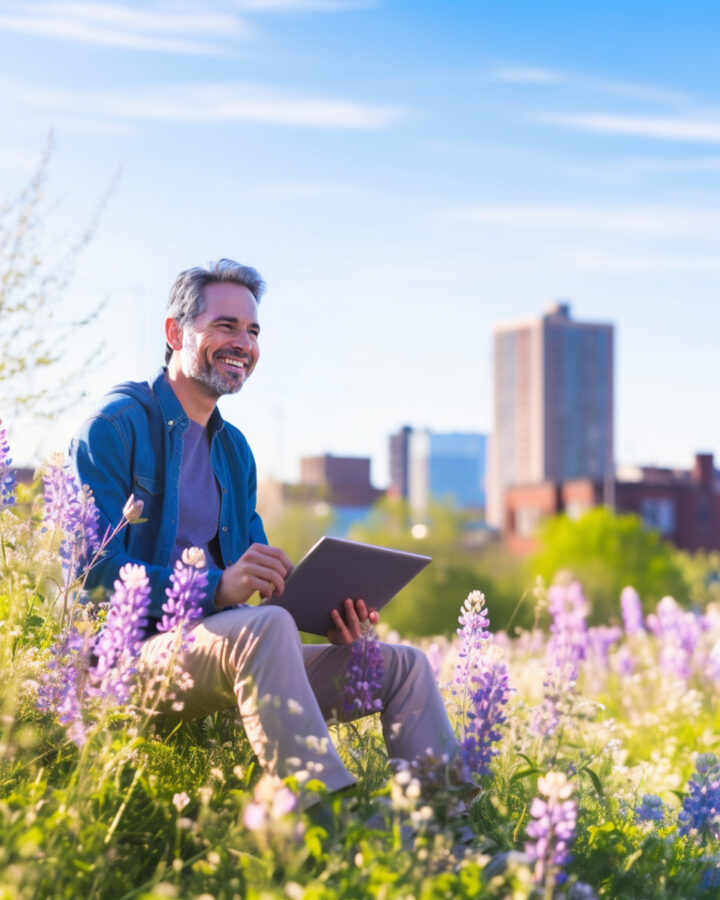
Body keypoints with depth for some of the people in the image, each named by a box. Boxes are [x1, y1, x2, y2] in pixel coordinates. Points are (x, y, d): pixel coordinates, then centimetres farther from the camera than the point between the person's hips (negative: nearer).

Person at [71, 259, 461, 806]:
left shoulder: (234, 449, 22)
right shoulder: (118, 425, -4)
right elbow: (94, 570, -14)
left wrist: (326, 612, -2)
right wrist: (217, 588, -28)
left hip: (223, 646, 8)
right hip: (137, 650, -8)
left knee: (404, 667, -3)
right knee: (266, 626, -38)